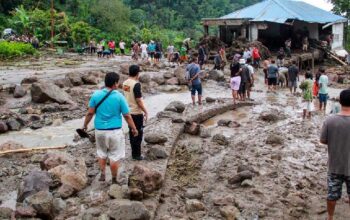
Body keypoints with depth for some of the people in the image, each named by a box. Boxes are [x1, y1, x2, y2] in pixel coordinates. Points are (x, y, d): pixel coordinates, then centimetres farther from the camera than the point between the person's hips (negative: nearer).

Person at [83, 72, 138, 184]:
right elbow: (127, 116, -7)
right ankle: (114, 180, 18)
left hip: (99, 130, 3)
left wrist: (85, 125, 13)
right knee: (115, 156, 9)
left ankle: (102, 175, 28)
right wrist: (134, 129, 5)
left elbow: (90, 113, -2)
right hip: (115, 131, -3)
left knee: (102, 152, 24)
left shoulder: (96, 95, -5)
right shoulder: (119, 97, -11)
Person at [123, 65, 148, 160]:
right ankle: (137, 154, 10)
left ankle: (134, 153, 25)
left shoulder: (125, 83, 3)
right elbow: (138, 100, -21)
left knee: (132, 132, 16)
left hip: (129, 111, 8)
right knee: (138, 133, 4)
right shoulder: (136, 84, -20)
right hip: (137, 113, -7)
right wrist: (146, 112, -12)